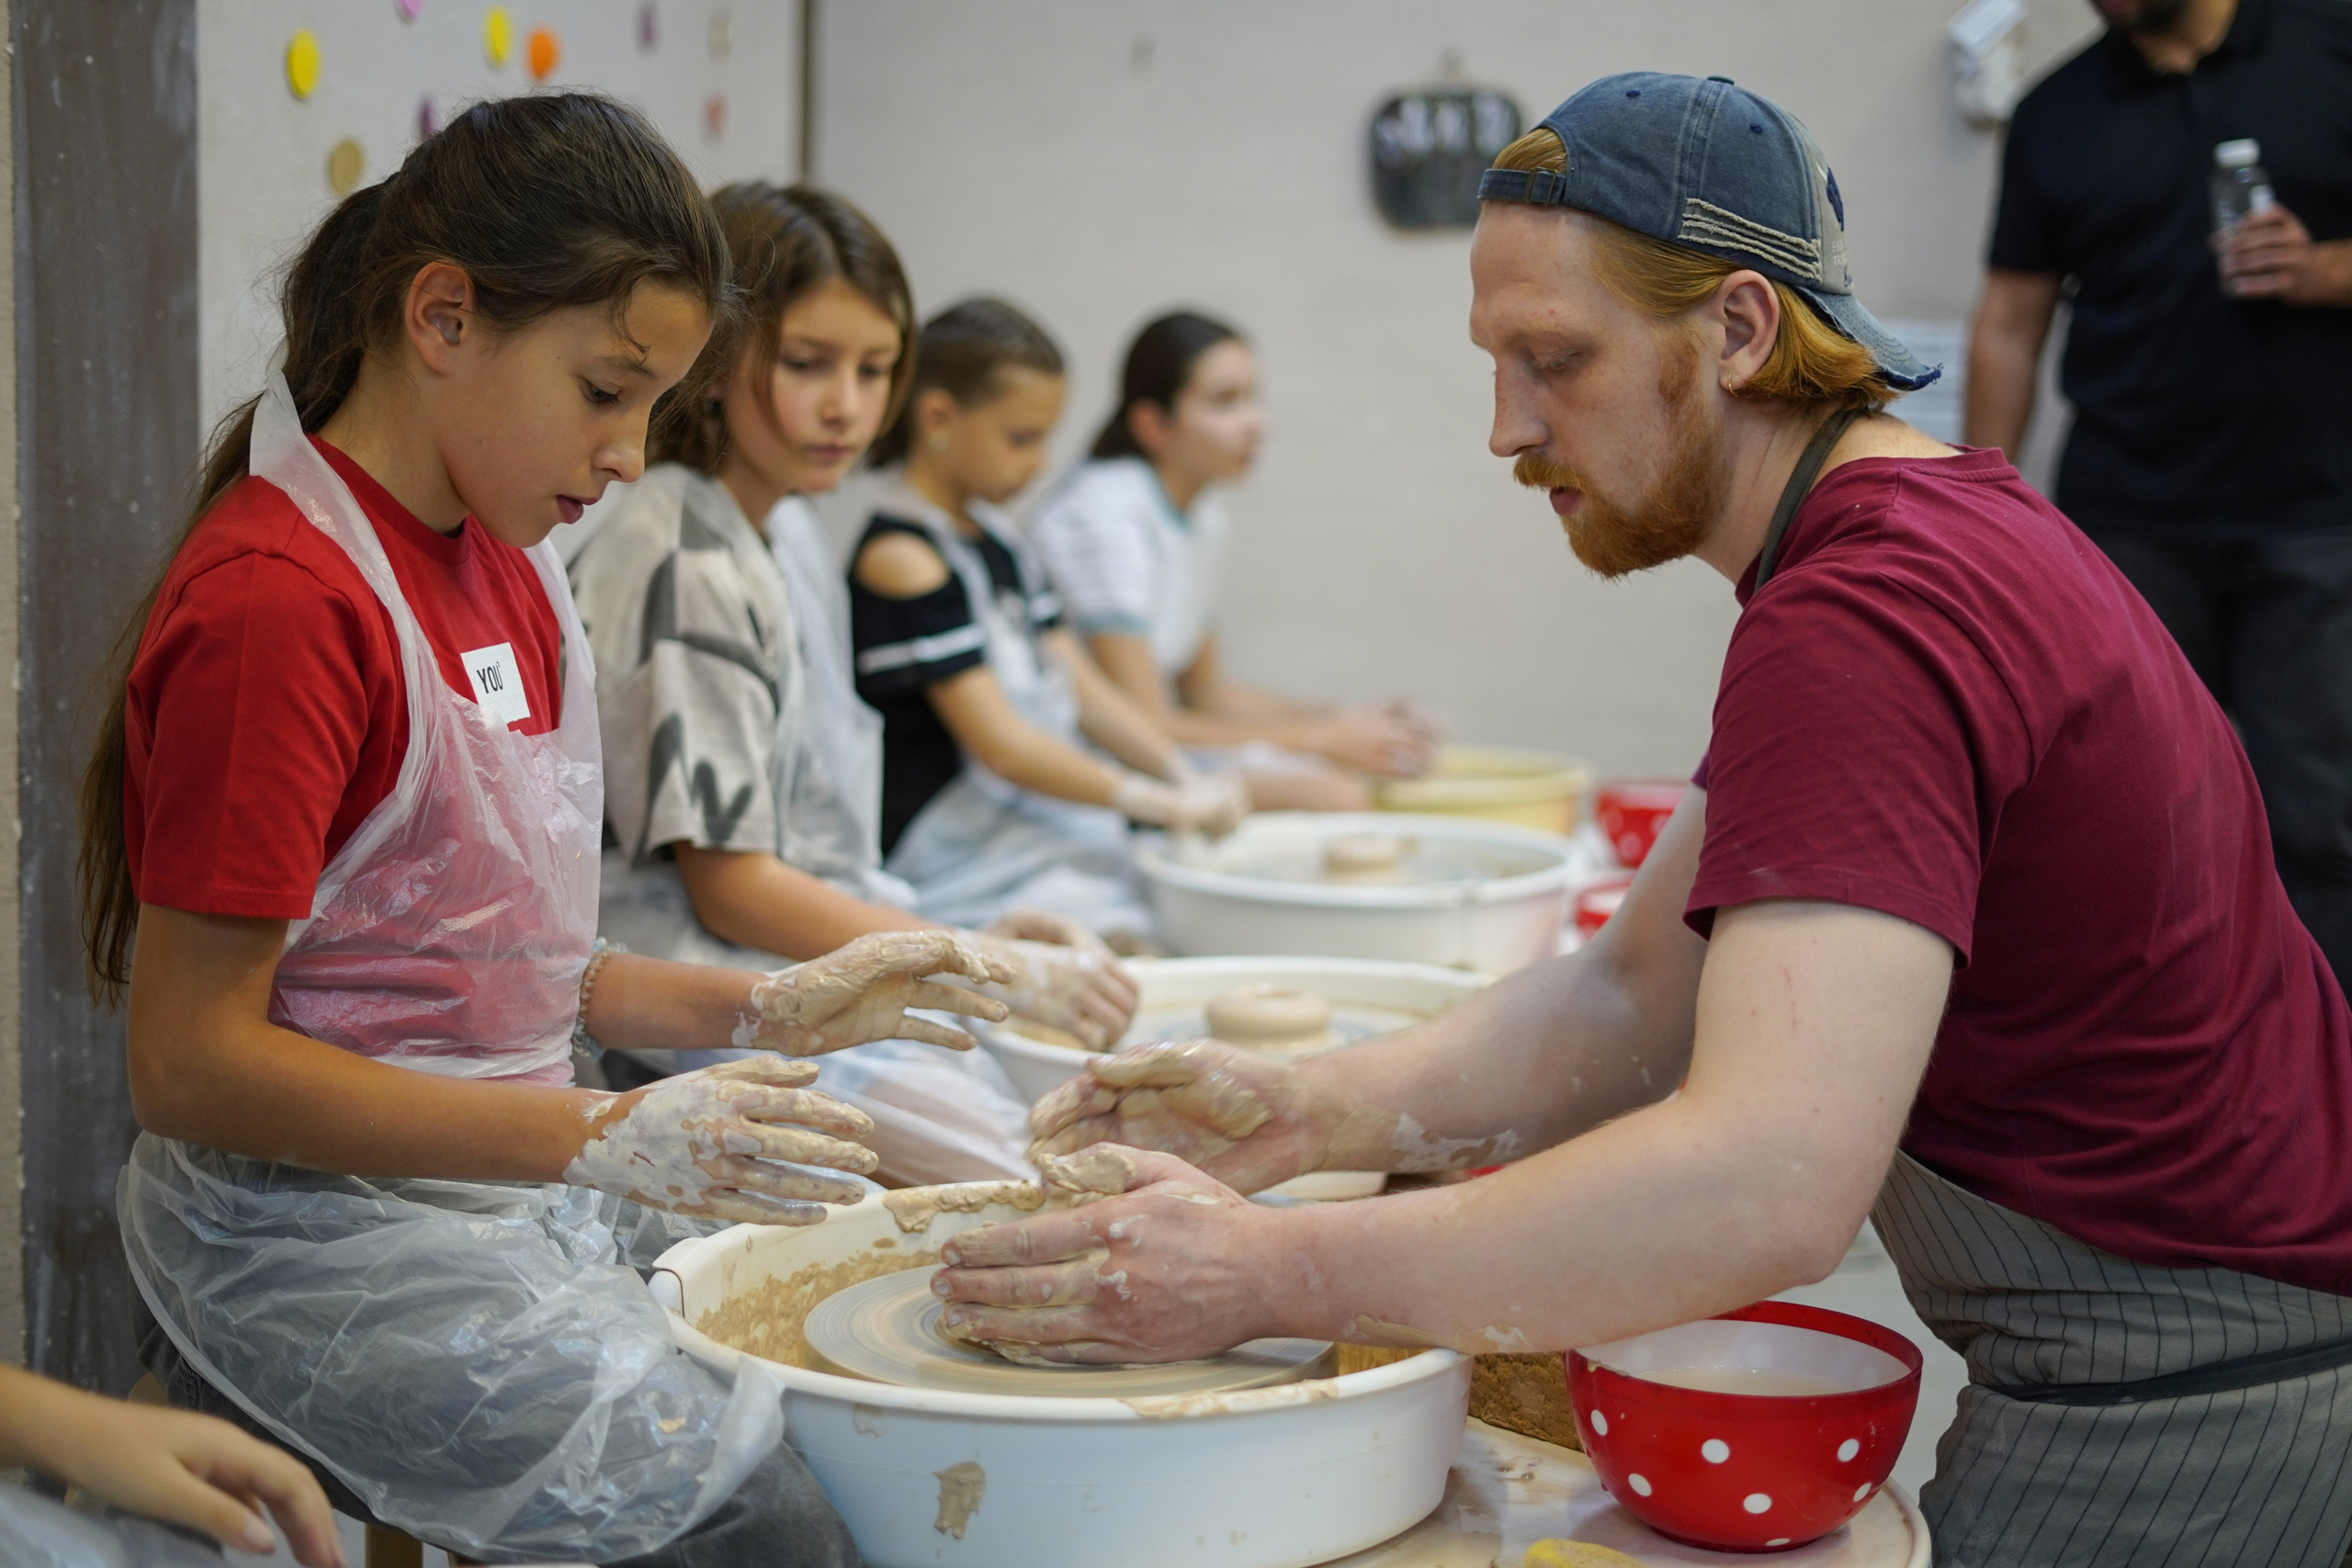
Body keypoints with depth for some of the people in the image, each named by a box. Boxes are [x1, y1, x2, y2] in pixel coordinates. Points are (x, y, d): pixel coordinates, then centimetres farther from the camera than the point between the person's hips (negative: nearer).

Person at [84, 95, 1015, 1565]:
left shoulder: (504, 569, 11)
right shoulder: (276, 603, -17)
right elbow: (192, 1063, -19)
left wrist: (758, 1012, 3)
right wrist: (603, 1140, -23)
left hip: (514, 1190, 9)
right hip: (321, 1233, -9)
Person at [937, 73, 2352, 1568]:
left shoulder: (1862, 626, -25)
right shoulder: (1940, 529, 10)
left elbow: (1770, 1184, -36)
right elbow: (1638, 999, 9)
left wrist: (1266, 1275, -31)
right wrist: (1312, 1111, -5)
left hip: (2173, 1435, -9)